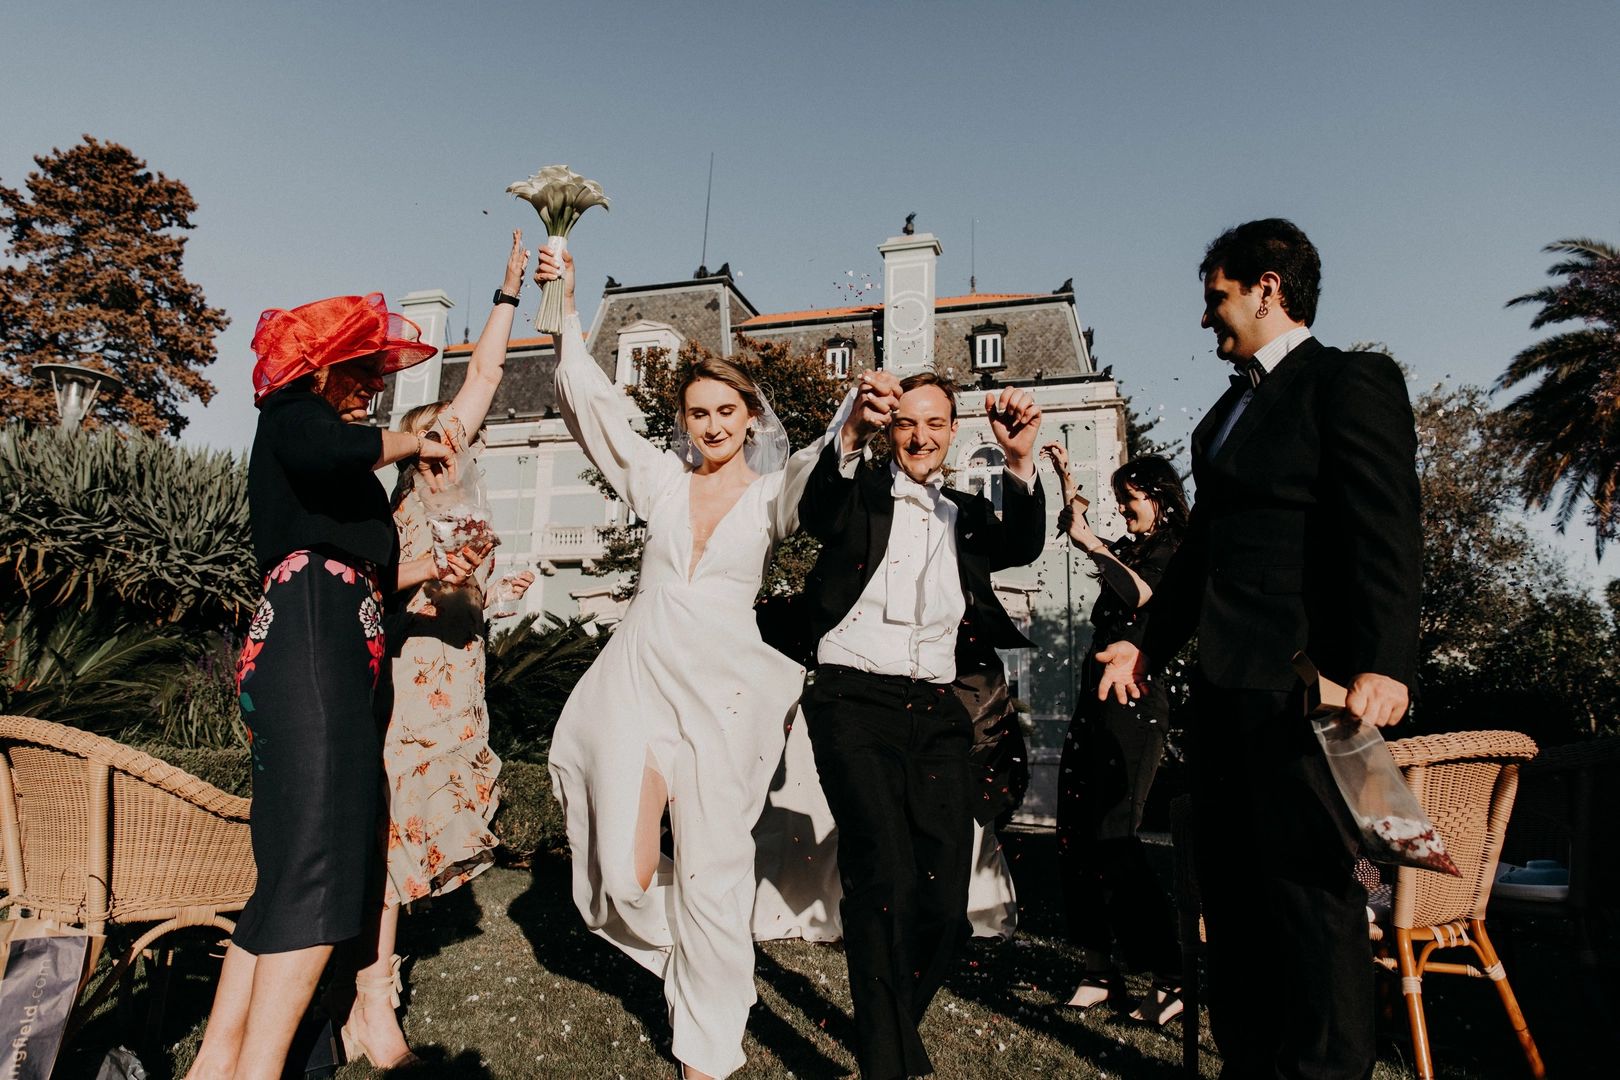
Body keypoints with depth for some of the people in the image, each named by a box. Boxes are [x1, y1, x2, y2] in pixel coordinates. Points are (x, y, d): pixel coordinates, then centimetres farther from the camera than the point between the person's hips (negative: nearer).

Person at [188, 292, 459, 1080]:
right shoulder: (292, 410, 4)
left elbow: (363, 568, 28)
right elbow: (324, 451, -23)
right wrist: (411, 443, -7)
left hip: (328, 655, 10)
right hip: (310, 641, -10)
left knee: (292, 867, 8)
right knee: (317, 862, -15)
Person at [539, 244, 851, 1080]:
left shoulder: (775, 494, 3)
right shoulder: (659, 478, 8)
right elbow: (593, 402, 6)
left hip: (724, 693, -1)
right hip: (637, 678, 2)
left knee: (712, 880, 3)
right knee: (627, 878, -1)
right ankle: (686, 949, 35)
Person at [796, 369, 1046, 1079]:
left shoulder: (969, 513, 19)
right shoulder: (861, 494, 9)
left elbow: (1021, 548, -1)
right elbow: (817, 515, -14)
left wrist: (1020, 463, -20)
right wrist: (852, 433, -33)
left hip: (937, 711, 3)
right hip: (856, 702, -3)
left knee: (944, 896, -1)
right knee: (885, 877, -17)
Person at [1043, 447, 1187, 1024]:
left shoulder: (1175, 553, -2)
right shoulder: (1129, 550, 20)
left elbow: (1138, 592, -23)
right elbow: (1073, 527, 35)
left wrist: (1091, 542, -25)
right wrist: (1065, 478, 29)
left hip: (1135, 704, -8)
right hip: (1096, 700, 8)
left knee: (1112, 841, -13)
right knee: (1075, 837, 5)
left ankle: (1171, 980, -5)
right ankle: (1100, 971, 13)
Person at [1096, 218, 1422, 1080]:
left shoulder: (1349, 382, -5)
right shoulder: (1230, 408, 21)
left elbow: (1386, 530, -16)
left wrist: (1384, 662, -25)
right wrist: (1152, 642, 21)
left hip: (1302, 683, -9)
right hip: (1225, 684, 9)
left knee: (1311, 889, 0)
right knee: (1231, 886, 15)